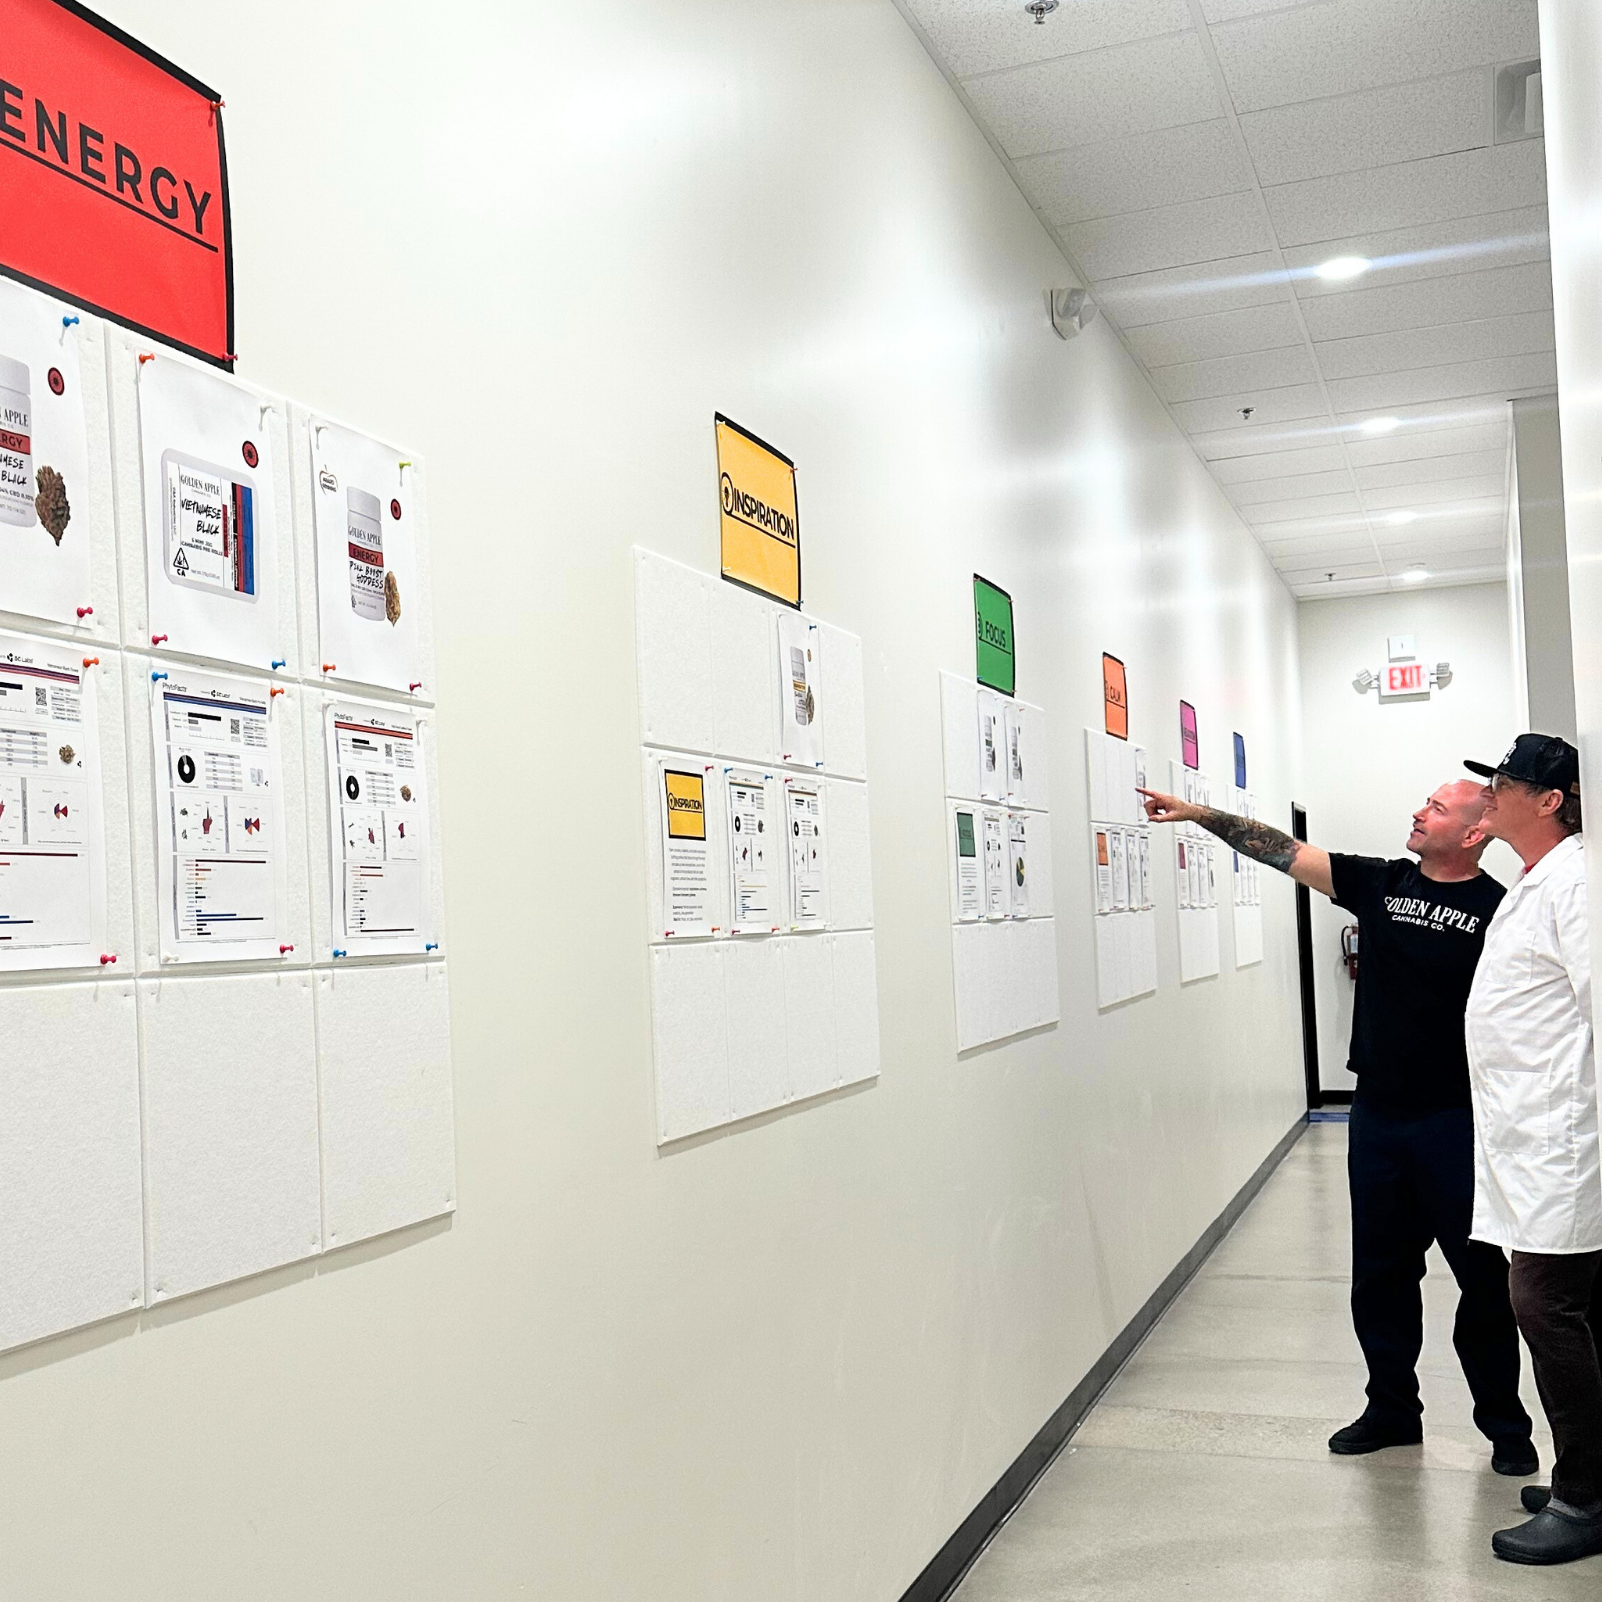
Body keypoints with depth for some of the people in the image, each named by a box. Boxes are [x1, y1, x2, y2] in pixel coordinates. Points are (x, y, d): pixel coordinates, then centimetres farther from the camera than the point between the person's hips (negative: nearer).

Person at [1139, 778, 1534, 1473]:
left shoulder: (1496, 911, -8)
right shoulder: (1380, 883, 4)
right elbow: (1285, 852, 1)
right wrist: (1200, 814, -6)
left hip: (1455, 1125, -5)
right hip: (1377, 1117, 5)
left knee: (1482, 1278, 6)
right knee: (1380, 1275, 14)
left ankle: (1505, 1424, 24)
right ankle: (1392, 1409, 31)